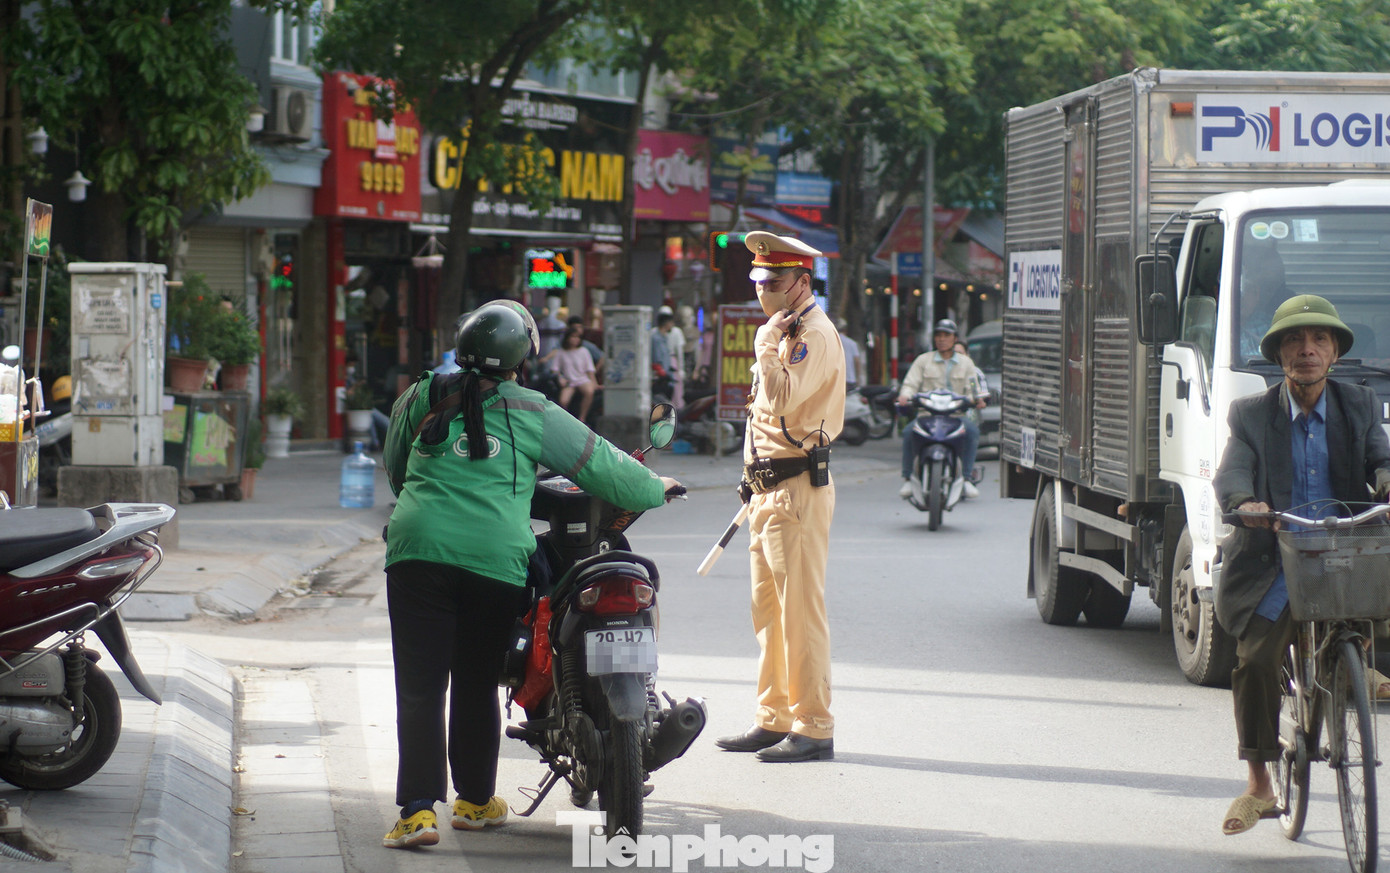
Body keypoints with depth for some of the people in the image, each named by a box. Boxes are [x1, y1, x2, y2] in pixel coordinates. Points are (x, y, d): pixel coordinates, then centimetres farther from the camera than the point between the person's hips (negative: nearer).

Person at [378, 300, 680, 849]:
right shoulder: (531, 412, 8)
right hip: (497, 559, 0)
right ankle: (475, 801, 26)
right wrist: (653, 490, 33)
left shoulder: (420, 399, 14)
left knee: (420, 688, -2)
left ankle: (418, 810, -13)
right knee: (476, 684, 14)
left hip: (419, 551, 0)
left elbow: (394, 467, 30)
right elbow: (597, 463, 16)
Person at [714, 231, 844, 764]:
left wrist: (767, 343, -18)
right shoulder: (784, 330, 19)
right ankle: (774, 720, 20)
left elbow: (783, 398, -27)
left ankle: (814, 729, -6)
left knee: (801, 610, -9)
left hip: (799, 490, -10)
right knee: (768, 611, 13)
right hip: (768, 489, 10)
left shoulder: (816, 334, -13)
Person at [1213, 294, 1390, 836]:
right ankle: (1258, 784, -2)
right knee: (1255, 661, -17)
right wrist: (1244, 502, -31)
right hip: (1276, 565, -2)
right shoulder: (1252, 415, 7)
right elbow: (1232, 471, -7)